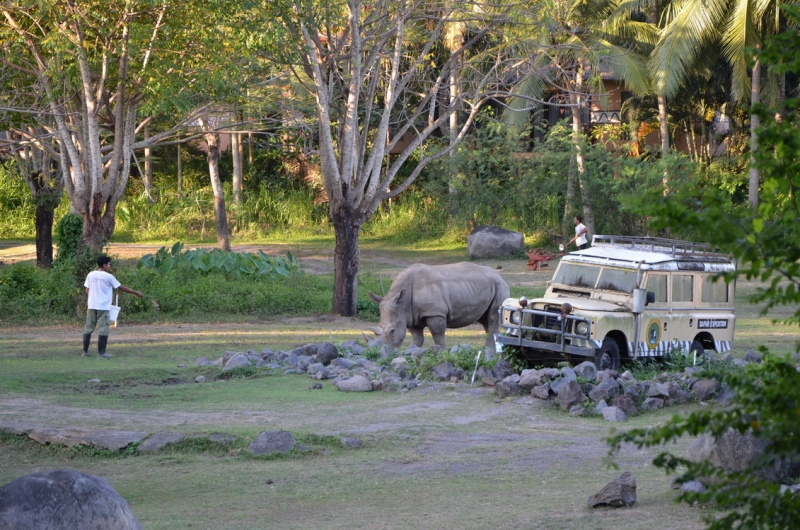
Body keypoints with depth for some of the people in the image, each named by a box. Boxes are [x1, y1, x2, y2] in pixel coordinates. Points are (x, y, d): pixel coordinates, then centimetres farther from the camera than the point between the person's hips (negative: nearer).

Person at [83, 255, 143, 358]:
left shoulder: (90, 275, 5)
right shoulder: (108, 277, -8)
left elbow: (87, 291, 7)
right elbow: (121, 287, -2)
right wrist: (135, 292, 8)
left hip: (91, 306, 5)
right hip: (103, 307, -5)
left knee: (88, 328, 10)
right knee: (103, 329, 0)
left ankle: (85, 351, 11)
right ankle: (101, 352, -1)